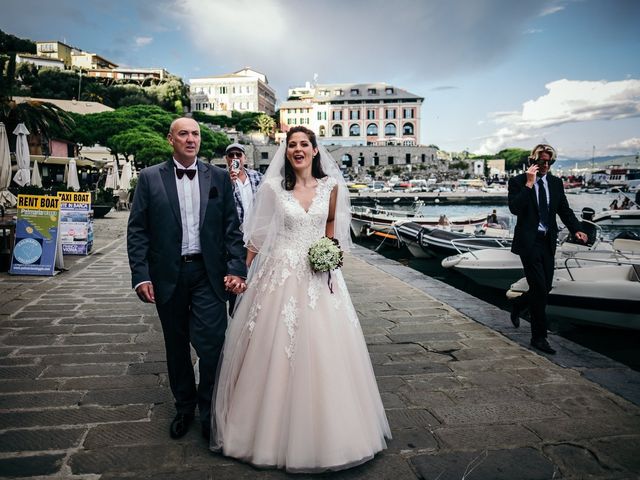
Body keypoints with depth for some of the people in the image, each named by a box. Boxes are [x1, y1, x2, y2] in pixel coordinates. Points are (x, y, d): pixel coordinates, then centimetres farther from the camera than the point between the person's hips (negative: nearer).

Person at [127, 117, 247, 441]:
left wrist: (237, 269, -7)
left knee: (211, 343, -4)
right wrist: (141, 276, -8)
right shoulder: (150, 178, 2)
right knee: (176, 346, 14)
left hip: (209, 274, 0)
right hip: (168, 275, 1)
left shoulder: (219, 177, 4)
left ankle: (210, 411, 18)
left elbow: (232, 228, 3)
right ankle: (184, 407, 34)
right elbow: (137, 231, 0)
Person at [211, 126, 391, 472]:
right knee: (274, 354, 4)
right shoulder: (273, 187, -1)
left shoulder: (331, 186, 3)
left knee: (323, 354, 6)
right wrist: (242, 271, 3)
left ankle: (323, 432, 28)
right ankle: (273, 430, 24)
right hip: (281, 275, -1)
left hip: (320, 277, 2)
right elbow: (258, 234, 4)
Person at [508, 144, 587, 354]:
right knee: (540, 289, -8)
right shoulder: (518, 181, -5)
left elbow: (564, 209, 12)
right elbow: (515, 209, -19)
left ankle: (517, 306, 40)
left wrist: (576, 229, -4)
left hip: (548, 242, 6)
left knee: (545, 288, 11)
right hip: (529, 242, -6)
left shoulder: (556, 182, 11)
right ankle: (539, 337, 4)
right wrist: (529, 184, -20)